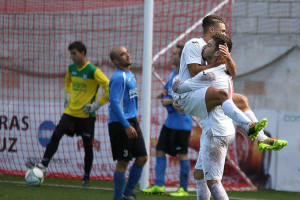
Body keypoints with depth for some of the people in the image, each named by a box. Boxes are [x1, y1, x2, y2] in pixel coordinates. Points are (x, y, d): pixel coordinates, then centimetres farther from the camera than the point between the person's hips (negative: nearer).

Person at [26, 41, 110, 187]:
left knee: (88, 145, 3)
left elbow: (109, 87, -18)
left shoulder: (93, 71, -15)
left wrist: (98, 104, -17)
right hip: (71, 111, 5)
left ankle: (86, 177, 16)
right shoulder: (71, 68, 5)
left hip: (87, 115, -5)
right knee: (56, 135, -11)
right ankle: (43, 165, -17)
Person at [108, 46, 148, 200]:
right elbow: (114, 102, -22)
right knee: (123, 162, -4)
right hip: (120, 124, -9)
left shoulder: (129, 75, 14)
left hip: (131, 122, 9)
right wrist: (127, 126, -25)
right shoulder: (118, 77, -16)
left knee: (142, 158, 10)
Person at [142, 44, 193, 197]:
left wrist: (170, 101, -16)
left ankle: (184, 189, 5)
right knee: (160, 150, 9)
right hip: (170, 120, 9)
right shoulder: (173, 73, 13)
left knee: (182, 154, -2)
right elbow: (167, 88, 29)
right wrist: (162, 94, 6)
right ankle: (159, 185, 13)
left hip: (182, 121, -9)